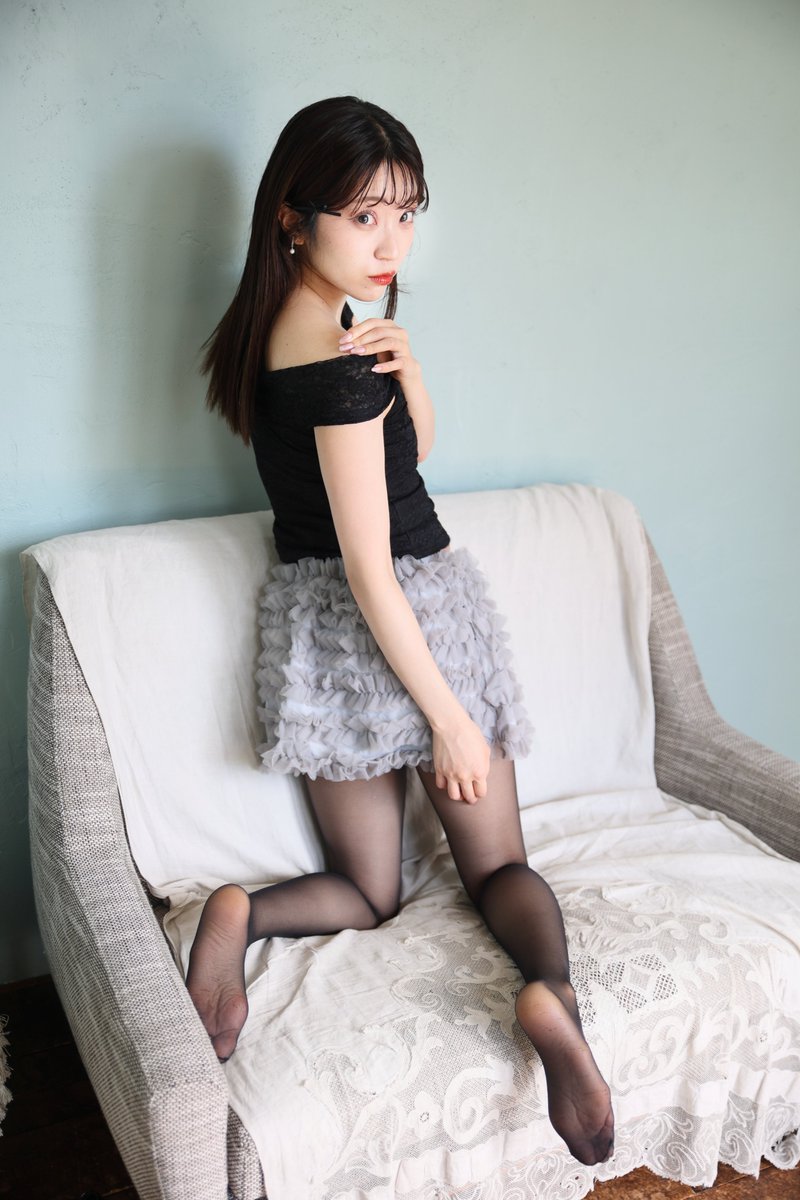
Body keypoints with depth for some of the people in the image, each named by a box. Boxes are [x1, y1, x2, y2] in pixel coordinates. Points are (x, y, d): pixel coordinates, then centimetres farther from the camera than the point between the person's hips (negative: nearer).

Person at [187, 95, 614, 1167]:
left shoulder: (277, 325, 4)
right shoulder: (339, 364, -22)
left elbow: (416, 446, 10)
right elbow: (372, 568, -22)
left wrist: (398, 355, -8)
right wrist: (449, 716, -15)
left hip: (312, 620, 7)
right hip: (420, 609, -7)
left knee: (365, 894, 17)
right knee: (498, 862, 11)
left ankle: (241, 913, -9)